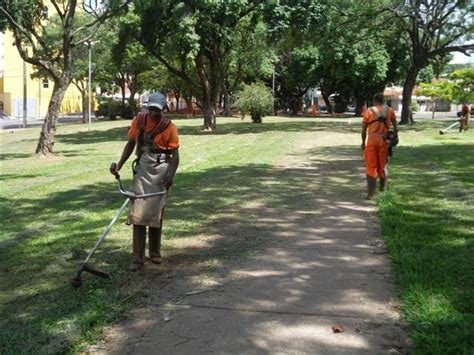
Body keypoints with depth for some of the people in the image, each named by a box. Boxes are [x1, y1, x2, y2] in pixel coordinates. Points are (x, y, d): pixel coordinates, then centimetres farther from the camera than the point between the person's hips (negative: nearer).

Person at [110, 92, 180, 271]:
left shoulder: (169, 127, -8)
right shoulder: (138, 120, 0)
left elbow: (175, 155, -9)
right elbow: (131, 144, 9)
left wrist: (171, 175, -24)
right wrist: (119, 165, 0)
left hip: (161, 170, -2)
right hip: (142, 169, 2)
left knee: (156, 211, 7)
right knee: (138, 211, -4)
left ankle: (155, 252, 25)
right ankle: (138, 257, 0)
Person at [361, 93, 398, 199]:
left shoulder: (369, 111, -1)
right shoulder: (390, 110, 5)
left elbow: (364, 129, 1)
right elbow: (395, 126, 7)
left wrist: (363, 142, 11)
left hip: (372, 140, -2)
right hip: (384, 141, 2)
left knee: (371, 166, 1)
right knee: (382, 165, 17)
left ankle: (371, 193, -5)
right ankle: (383, 188, 28)